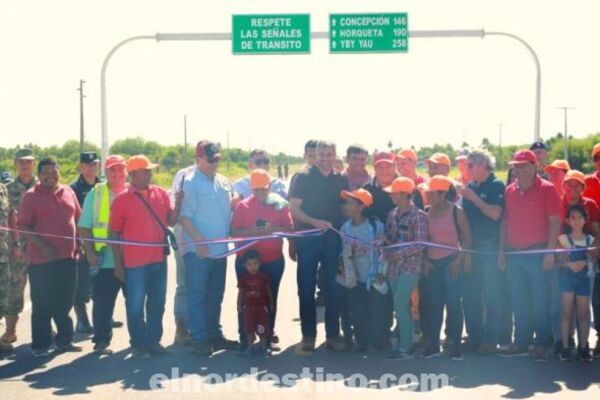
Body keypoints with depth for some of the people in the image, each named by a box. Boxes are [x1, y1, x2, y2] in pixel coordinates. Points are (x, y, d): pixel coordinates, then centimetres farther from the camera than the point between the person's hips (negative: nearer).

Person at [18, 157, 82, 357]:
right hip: (41, 259, -5)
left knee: (64, 302, 14)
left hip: (68, 257, 5)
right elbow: (23, 227, -10)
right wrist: (43, 247, -18)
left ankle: (64, 340, 26)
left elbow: (78, 220, 16)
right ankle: (40, 345, 11)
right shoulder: (31, 196, -5)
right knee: (42, 305, 2)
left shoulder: (68, 192, 9)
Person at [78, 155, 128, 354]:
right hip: (104, 260, -1)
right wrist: (90, 252, -5)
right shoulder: (95, 194, 5)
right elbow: (84, 227, 5)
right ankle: (101, 340, 13)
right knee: (103, 303, 2)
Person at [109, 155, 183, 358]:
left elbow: (171, 221, 5)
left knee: (157, 303, 13)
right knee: (135, 305, 5)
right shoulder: (122, 199, -6)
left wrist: (178, 203, -12)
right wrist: (118, 263, -6)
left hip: (159, 259, 4)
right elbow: (114, 232, -4)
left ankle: (154, 340, 25)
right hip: (135, 263, -4)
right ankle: (138, 344, 16)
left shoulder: (160, 193, 5)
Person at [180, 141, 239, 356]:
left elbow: (232, 208, 20)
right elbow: (185, 216, -12)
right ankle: (199, 338, 4)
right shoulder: (190, 183, -8)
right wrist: (199, 241, -20)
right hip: (198, 250, -7)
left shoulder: (224, 182, 12)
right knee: (197, 295, -1)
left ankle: (214, 334, 25)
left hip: (220, 248, 7)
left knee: (215, 295, 15)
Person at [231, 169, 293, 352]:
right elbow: (234, 231, -5)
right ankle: (244, 338, 9)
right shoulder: (242, 206, -2)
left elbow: (289, 229, -1)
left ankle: (268, 335, 21)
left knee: (270, 298, 9)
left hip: (273, 260, 2)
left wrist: (274, 228, -20)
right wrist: (251, 231, -22)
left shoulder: (280, 205, 2)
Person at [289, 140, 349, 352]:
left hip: (333, 239, 2)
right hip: (308, 239, -2)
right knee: (306, 289, 3)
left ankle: (333, 334, 12)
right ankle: (308, 335, 11)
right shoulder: (304, 177, 0)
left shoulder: (340, 180, 10)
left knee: (333, 288, 4)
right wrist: (314, 222, -20)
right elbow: (294, 209, -6)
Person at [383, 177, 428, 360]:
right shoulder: (392, 214, 12)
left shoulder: (419, 215, -9)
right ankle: (404, 343, 17)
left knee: (400, 303, -12)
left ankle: (405, 348, -5)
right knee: (402, 305, 10)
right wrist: (384, 242, -5)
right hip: (394, 266, 6)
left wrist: (399, 254, -17)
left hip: (410, 265, -6)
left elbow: (420, 244, -13)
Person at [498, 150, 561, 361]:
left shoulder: (546, 189, -5)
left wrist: (550, 251, -13)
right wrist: (501, 249, 9)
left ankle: (542, 344, 6)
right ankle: (521, 343, 18)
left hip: (537, 252, -5)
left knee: (540, 301, -2)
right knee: (517, 301, 9)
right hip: (513, 253, 5)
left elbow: (555, 222, -8)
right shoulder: (509, 191, 11)